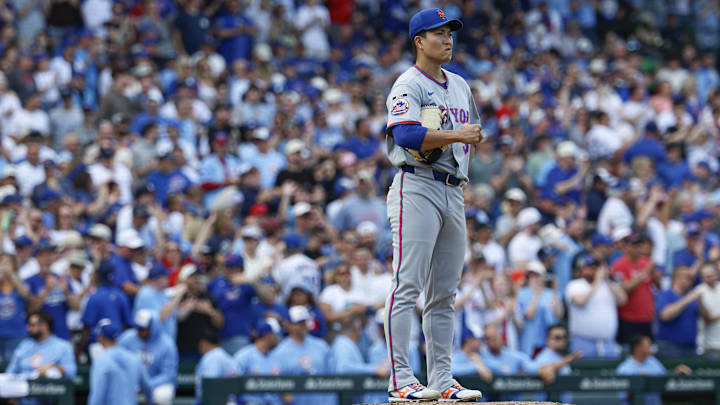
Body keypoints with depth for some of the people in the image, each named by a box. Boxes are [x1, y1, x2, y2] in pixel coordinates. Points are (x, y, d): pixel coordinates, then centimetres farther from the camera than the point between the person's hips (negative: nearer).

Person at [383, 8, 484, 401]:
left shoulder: (459, 86, 19)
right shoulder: (408, 85, -7)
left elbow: (471, 133, 30)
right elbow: (406, 135, -22)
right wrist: (456, 135, -20)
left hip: (453, 192, 8)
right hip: (417, 188, -8)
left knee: (444, 294, 9)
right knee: (407, 285, -11)